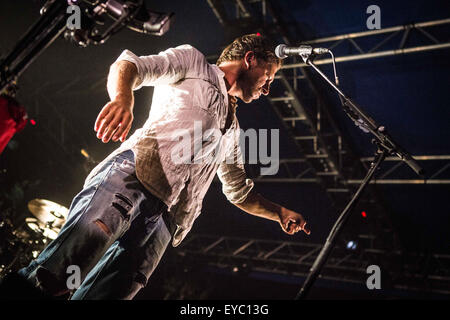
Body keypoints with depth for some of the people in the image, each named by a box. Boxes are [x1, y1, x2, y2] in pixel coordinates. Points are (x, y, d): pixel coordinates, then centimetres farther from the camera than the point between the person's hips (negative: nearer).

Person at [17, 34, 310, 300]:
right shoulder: (193, 63, 20)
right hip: (134, 171, -5)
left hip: (164, 217, 5)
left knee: (116, 289, -20)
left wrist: (279, 213, 37)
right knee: (93, 233, -36)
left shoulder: (232, 130, 40)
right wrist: (123, 99, -20)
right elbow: (127, 65, 3)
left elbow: (240, 192, 49)